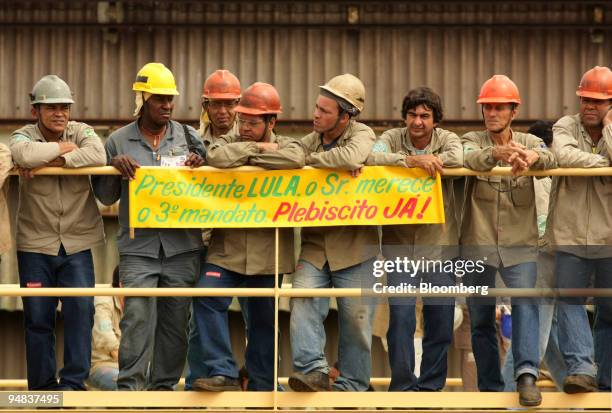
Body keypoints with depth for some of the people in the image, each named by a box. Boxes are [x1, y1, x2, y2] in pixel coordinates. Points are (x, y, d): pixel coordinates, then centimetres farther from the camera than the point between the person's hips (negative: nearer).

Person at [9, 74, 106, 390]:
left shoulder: (81, 132, 2)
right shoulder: (25, 136, -2)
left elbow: (97, 156, -21)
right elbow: (23, 154, -28)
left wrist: (50, 161, -22)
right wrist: (61, 147, -16)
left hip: (77, 243, 1)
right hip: (36, 245, -1)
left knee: (81, 309, -7)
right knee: (38, 315, 3)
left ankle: (73, 381, 1)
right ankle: (42, 385, 14)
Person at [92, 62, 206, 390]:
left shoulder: (188, 137, 8)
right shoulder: (119, 141, 5)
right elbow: (105, 197, 9)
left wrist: (199, 166, -8)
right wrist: (114, 165, -9)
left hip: (182, 247, 2)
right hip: (138, 248, -2)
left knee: (176, 321, 6)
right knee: (137, 319, -12)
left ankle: (165, 386, 16)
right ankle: (128, 387, -9)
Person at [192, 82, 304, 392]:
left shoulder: (286, 145, 3)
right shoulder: (228, 142, 7)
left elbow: (294, 159, -22)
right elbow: (217, 158, -17)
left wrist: (247, 156, -14)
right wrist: (257, 148, -11)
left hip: (267, 252, 0)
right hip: (227, 248, 1)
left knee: (264, 320, 10)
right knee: (208, 299, -21)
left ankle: (262, 387, 22)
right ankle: (223, 373, -16)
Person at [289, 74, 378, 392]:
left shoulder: (362, 135, -6)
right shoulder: (309, 141, 11)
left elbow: (352, 157, -27)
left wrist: (311, 160, -15)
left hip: (354, 247, -4)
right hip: (314, 246, 4)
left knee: (355, 317, 2)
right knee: (303, 301, -19)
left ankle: (351, 386, 13)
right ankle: (312, 370, -21)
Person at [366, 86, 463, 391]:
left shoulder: (446, 139, -1)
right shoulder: (393, 138, -1)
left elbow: (457, 158, -24)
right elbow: (371, 157, -22)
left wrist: (415, 160, -16)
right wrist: (411, 160, -32)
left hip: (439, 245, 1)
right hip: (401, 245, -1)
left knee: (441, 321, 6)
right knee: (401, 318, -7)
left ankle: (431, 386, 19)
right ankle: (402, 387, 4)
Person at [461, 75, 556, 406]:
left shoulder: (529, 142, 6)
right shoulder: (472, 141, 4)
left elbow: (549, 159, -18)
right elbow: (470, 158, -22)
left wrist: (532, 156, -43)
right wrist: (496, 153, -45)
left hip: (520, 245, -1)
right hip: (478, 245, 1)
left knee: (525, 302, -22)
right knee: (481, 320, 6)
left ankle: (526, 375, -31)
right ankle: (490, 389, 16)